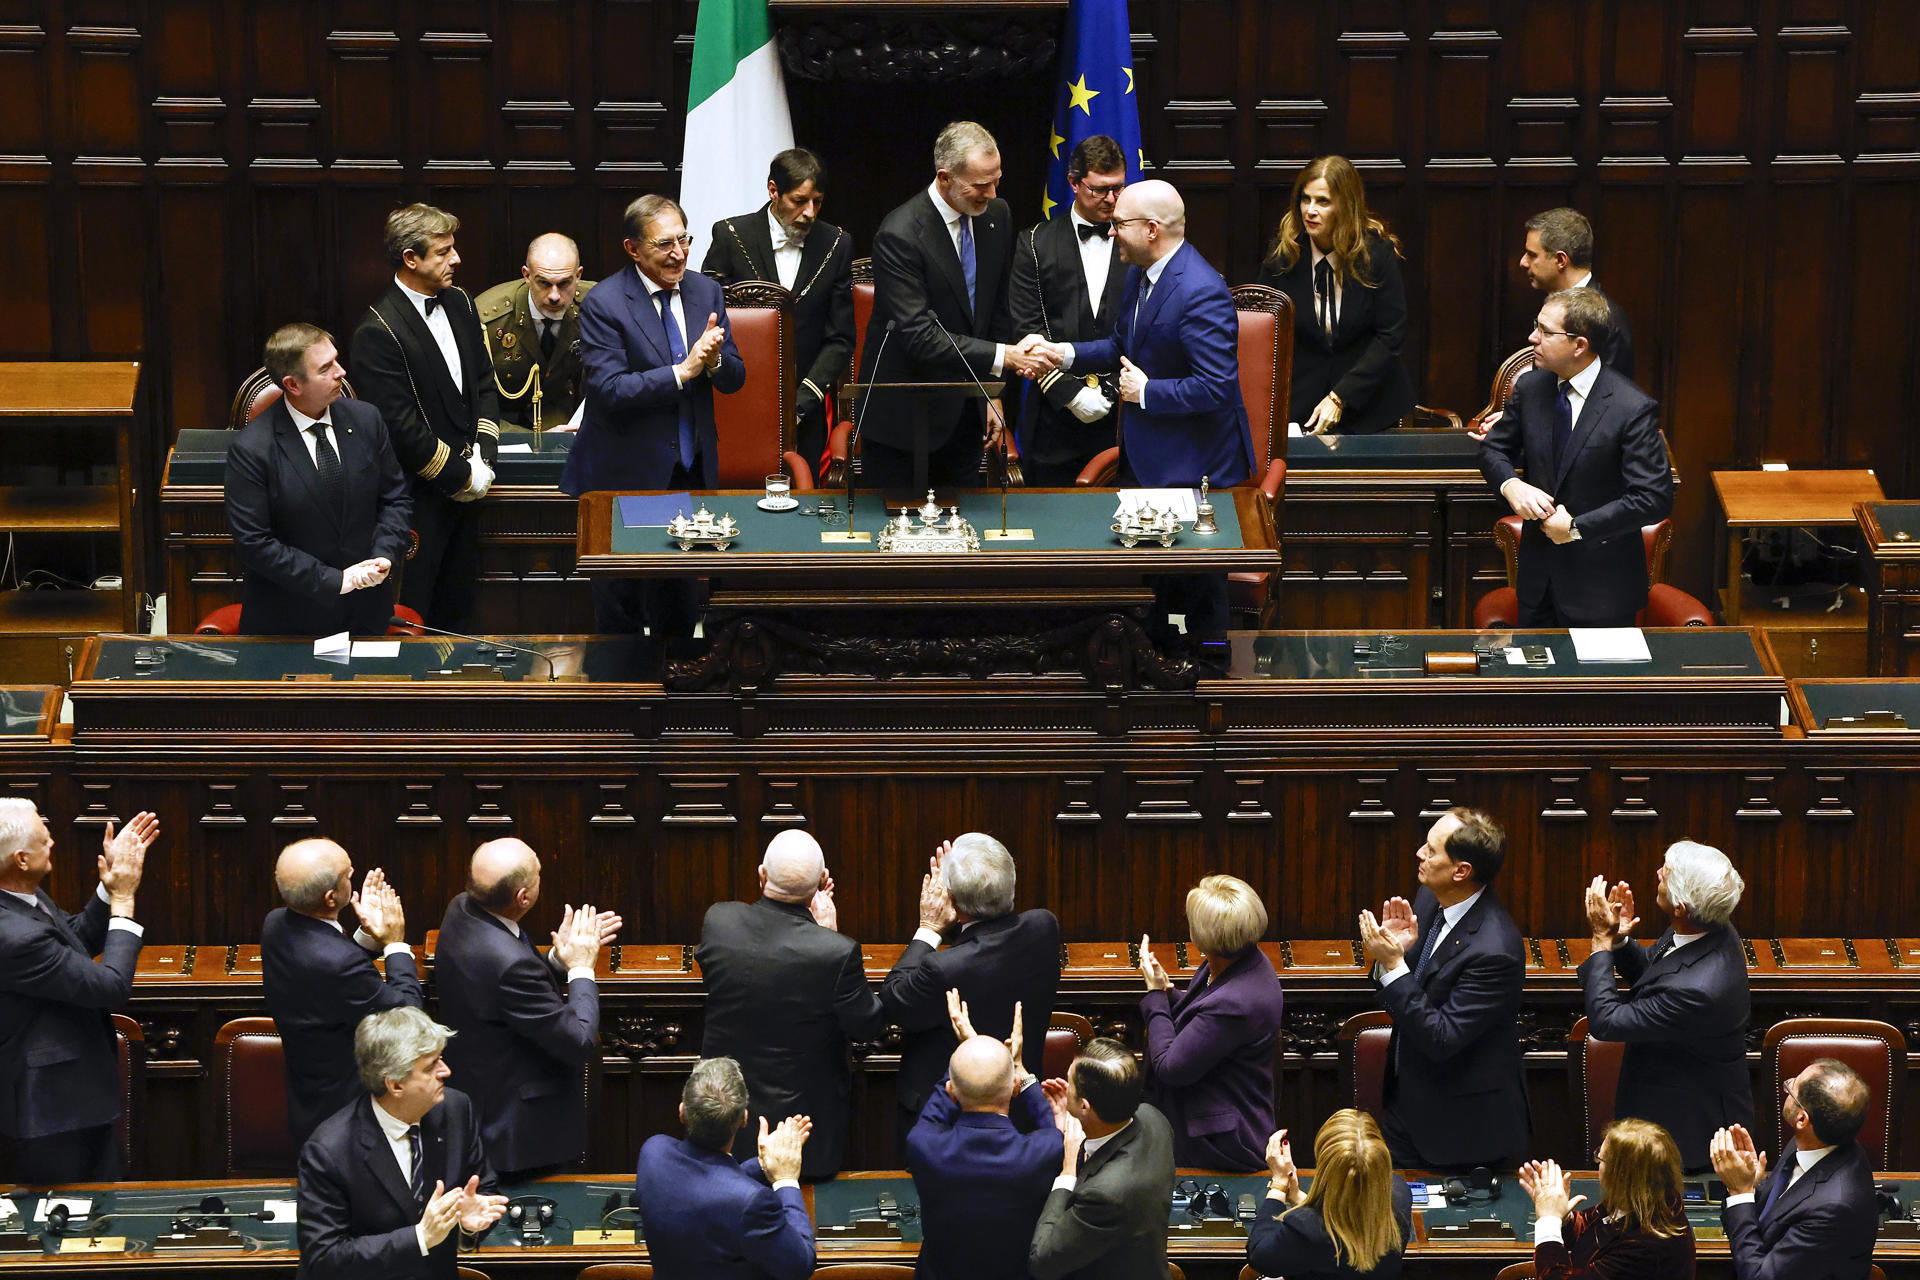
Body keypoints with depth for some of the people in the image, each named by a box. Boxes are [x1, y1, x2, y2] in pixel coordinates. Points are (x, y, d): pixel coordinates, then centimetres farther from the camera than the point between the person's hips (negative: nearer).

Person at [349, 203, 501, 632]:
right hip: (416, 497, -8)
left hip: (463, 489, 8)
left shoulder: (459, 303, 6)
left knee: (458, 610, 16)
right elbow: (401, 427, -21)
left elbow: (484, 383, 12)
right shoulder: (379, 332, -20)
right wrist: (462, 475, -14)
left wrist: (484, 455, -2)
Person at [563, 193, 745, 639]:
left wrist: (714, 360, -19)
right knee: (621, 608, 4)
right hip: (626, 476, -5)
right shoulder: (603, 304, -14)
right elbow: (609, 389, -22)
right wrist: (683, 371, -28)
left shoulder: (705, 292, 4)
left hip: (690, 470, 5)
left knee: (679, 604, 16)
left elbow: (735, 379, 5)